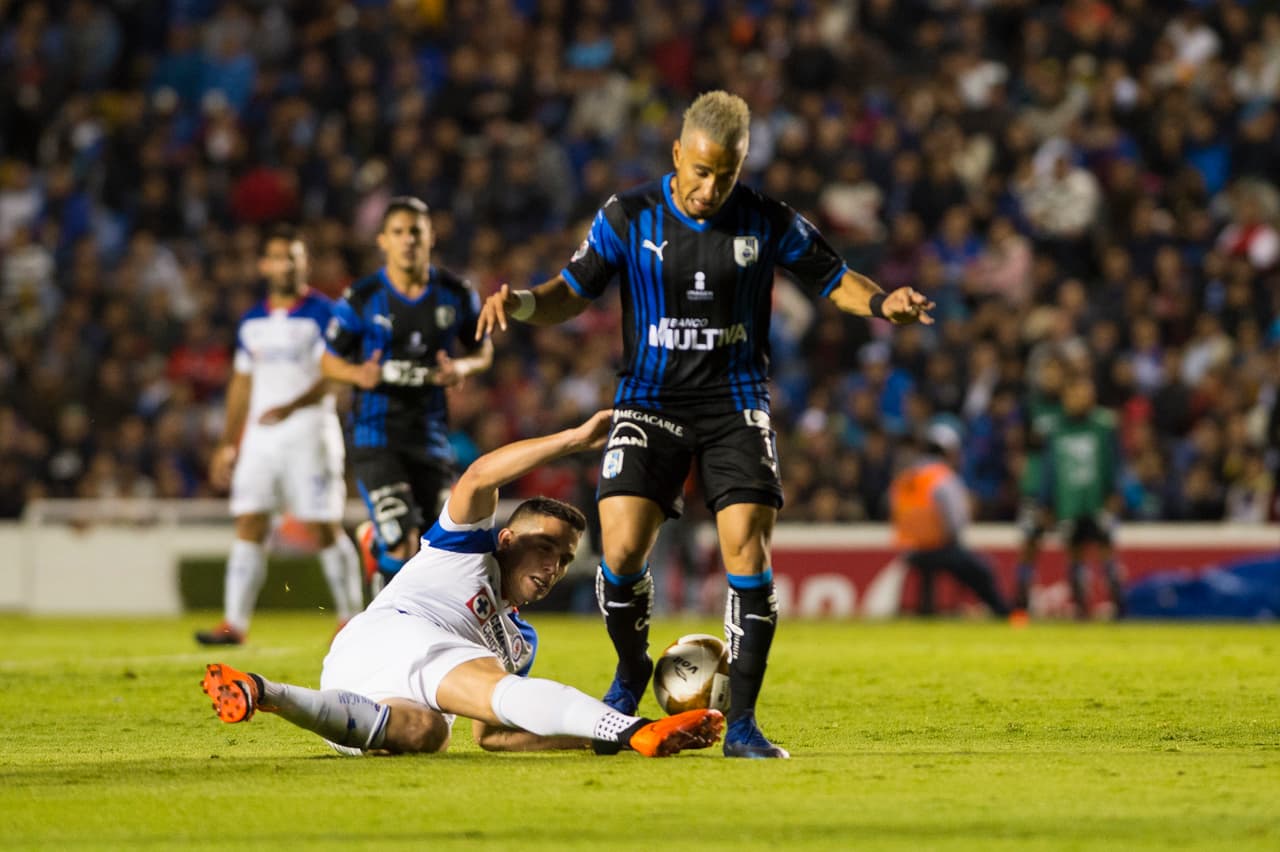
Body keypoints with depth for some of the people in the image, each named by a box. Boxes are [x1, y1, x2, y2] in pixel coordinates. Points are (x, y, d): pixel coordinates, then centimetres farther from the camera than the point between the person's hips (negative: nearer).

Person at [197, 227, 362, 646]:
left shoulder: (322, 314, -5)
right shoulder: (251, 322, 13)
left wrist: (292, 407, -27)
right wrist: (228, 444, 17)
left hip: (309, 432, -5)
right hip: (259, 436, 5)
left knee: (324, 528, -3)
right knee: (249, 525, -3)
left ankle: (351, 618, 8)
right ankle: (234, 622, -5)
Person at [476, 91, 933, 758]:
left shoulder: (767, 222, -3)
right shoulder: (629, 217, -2)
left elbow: (833, 278, 7)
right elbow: (573, 292, 4)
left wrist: (882, 303, -14)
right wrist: (520, 303, -17)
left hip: (735, 404, 0)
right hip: (650, 402, 0)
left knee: (748, 557, -12)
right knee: (622, 551, -13)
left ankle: (740, 722, -3)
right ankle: (632, 674, 17)